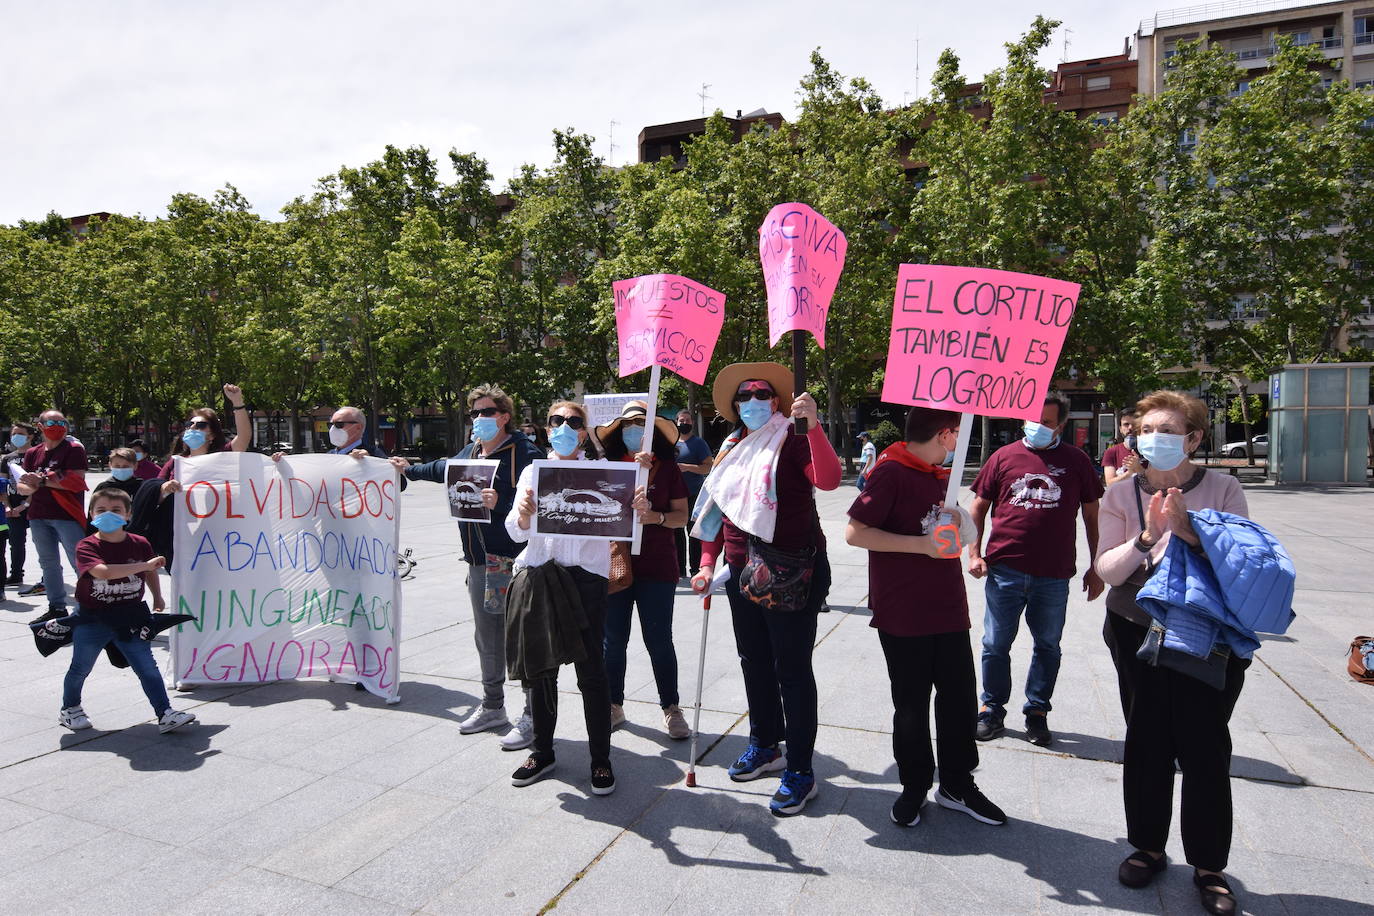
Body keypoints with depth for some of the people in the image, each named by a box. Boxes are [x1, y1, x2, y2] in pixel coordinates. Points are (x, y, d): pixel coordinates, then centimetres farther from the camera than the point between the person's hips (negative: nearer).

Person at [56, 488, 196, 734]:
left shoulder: (140, 544, -4)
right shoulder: (87, 546, -15)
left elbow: (150, 572, 17)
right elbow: (102, 571, -34)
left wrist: (157, 597, 12)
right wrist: (145, 565, -36)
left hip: (131, 617, 2)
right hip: (92, 619, -1)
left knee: (148, 668, -1)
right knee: (80, 668, 18)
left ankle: (165, 714, 1)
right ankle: (70, 709, 42)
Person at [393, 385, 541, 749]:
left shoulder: (523, 453, -11)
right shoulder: (471, 451, 14)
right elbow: (444, 469, 36)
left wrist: (500, 503, -31)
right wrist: (410, 469, 50)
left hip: (512, 562, -8)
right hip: (478, 562, 9)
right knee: (486, 638, 18)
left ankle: (532, 716, 7)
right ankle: (492, 707, 34)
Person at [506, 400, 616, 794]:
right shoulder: (533, 472, 10)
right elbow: (516, 533, 2)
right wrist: (524, 512, -20)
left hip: (585, 576, -2)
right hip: (538, 576, 3)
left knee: (591, 669, 0)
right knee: (540, 668, 11)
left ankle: (601, 759, 13)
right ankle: (542, 752, 27)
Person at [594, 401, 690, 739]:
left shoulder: (668, 468, 1)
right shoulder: (609, 466, 6)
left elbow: (682, 516, 1)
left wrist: (656, 517, -19)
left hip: (656, 566, -2)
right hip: (615, 562, 2)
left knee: (658, 640, 3)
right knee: (614, 639, 9)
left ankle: (671, 708, 19)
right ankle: (614, 705, 26)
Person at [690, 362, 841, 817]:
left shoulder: (793, 443, -9)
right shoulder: (731, 451, 11)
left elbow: (828, 479, -28)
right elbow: (717, 512, 15)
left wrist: (812, 425, -37)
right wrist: (707, 565, 8)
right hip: (742, 572, 7)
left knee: (792, 668, -1)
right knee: (754, 661, 18)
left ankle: (800, 771, 12)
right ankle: (764, 745, 37)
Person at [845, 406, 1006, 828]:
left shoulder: (942, 477, 13)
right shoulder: (891, 472, -11)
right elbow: (855, 532, -18)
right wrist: (921, 544, -21)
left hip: (948, 610, 7)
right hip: (903, 615, -7)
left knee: (961, 698, 12)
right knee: (911, 706, 7)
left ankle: (957, 785, 29)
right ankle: (914, 788, 26)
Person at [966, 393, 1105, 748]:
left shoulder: (1077, 461, 4)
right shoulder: (1004, 457, 4)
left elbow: (1092, 516, 9)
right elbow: (979, 507, 8)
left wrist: (1095, 568, 7)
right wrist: (974, 552, -1)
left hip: (1054, 574, 0)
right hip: (1005, 569, 0)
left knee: (1047, 646, 12)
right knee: (996, 644, 7)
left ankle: (1037, 712, 27)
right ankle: (992, 710, 23)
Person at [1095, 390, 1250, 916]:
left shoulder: (1223, 489, -4)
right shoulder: (1121, 495, -1)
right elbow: (1107, 570, -7)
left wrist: (1187, 529, -23)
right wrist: (1148, 536, -23)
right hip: (1139, 635, 2)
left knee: (1205, 750, 4)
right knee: (1146, 745, 10)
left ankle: (1209, 866, 22)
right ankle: (1148, 848, 29)